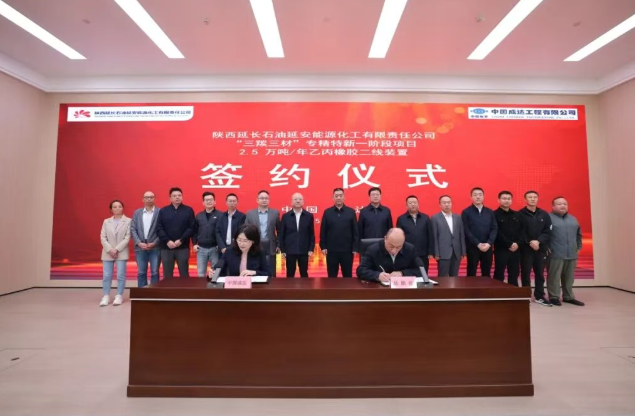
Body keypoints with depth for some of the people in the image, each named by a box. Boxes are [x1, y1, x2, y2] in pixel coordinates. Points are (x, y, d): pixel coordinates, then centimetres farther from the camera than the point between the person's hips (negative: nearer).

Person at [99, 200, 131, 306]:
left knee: (120, 275, -2)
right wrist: (110, 250, -9)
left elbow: (127, 238, -7)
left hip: (121, 253, -3)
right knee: (107, 276, 3)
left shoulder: (128, 221, -1)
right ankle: (106, 296, 12)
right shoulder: (106, 221, 11)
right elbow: (103, 238, 4)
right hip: (108, 253, 3)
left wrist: (116, 249, -14)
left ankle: (119, 296, 8)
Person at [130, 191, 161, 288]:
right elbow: (133, 229, 5)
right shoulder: (137, 213, 11)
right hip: (140, 247, 3)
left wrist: (154, 243, -13)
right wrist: (139, 243, -7)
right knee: (141, 272, 8)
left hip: (155, 247, -3)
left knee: (154, 272, 1)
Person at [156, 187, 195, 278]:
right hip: (166, 248, 2)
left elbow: (191, 228, -5)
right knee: (167, 275, 9)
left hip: (183, 247, -2)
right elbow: (159, 228, 1)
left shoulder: (188, 210, 3)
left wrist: (181, 240, -14)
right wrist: (167, 241, -11)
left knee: (184, 273, 4)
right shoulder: (163, 211, 9)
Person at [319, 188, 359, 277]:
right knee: (332, 276, 11)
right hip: (331, 250, 0)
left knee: (348, 276, 11)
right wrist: (323, 246, -1)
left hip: (347, 250, 0)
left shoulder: (351, 212, 1)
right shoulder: (327, 212, 2)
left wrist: (355, 247, -3)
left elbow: (355, 231, 1)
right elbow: (323, 231, 3)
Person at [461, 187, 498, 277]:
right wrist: (478, 244, -15)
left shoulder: (490, 212, 10)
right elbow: (466, 231, -8)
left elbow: (494, 229, 4)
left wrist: (489, 243, -11)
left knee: (487, 273, 10)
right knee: (471, 273, 4)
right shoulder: (466, 212, -2)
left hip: (488, 247, 3)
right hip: (472, 247, -3)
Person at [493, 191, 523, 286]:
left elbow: (522, 231, 8)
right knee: (499, 275, 1)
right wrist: (509, 244, -14)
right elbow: (497, 233, -12)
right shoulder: (495, 215, -4)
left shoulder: (517, 215, 14)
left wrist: (518, 243, -8)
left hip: (516, 249, 5)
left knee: (514, 274, 12)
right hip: (501, 249, -5)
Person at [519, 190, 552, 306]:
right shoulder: (520, 214, -4)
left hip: (541, 249, 4)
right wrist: (530, 242, -17)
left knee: (540, 273, 11)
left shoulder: (544, 214, 8)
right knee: (526, 273, 2)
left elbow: (548, 231, 1)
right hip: (526, 249, -4)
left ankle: (539, 296, 21)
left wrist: (539, 241, -14)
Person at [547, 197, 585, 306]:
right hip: (555, 254, -6)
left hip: (572, 254, 7)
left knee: (569, 277, 13)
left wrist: (578, 247, 17)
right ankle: (554, 297, 6)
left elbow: (578, 234, 25)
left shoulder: (573, 219, 18)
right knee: (554, 276, -2)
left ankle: (568, 297, 24)